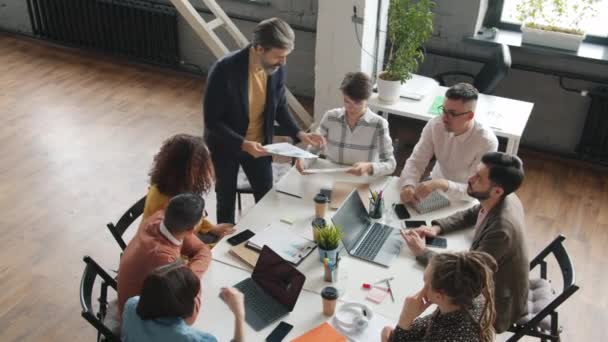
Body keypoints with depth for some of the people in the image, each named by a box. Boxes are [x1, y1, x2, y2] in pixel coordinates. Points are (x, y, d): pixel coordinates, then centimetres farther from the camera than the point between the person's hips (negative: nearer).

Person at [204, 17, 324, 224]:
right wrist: (242, 144, -34)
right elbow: (211, 121, -24)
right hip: (225, 146, -4)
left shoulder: (278, 70, -14)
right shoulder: (224, 70, -30)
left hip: (258, 145, 4)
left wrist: (299, 134, -12)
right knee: (226, 201, 15)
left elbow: (279, 106, 3)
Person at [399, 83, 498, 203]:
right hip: (435, 185, 4)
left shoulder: (486, 142, -26)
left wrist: (443, 184, -44)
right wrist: (408, 185, -32)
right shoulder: (434, 125, -15)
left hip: (464, 200, -4)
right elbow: (415, 161, -11)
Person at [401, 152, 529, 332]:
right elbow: (471, 215, 8)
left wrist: (422, 253, -24)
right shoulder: (504, 199, -12)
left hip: (498, 305, -7)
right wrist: (437, 227, -8)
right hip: (493, 283, 7)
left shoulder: (501, 229, -38)